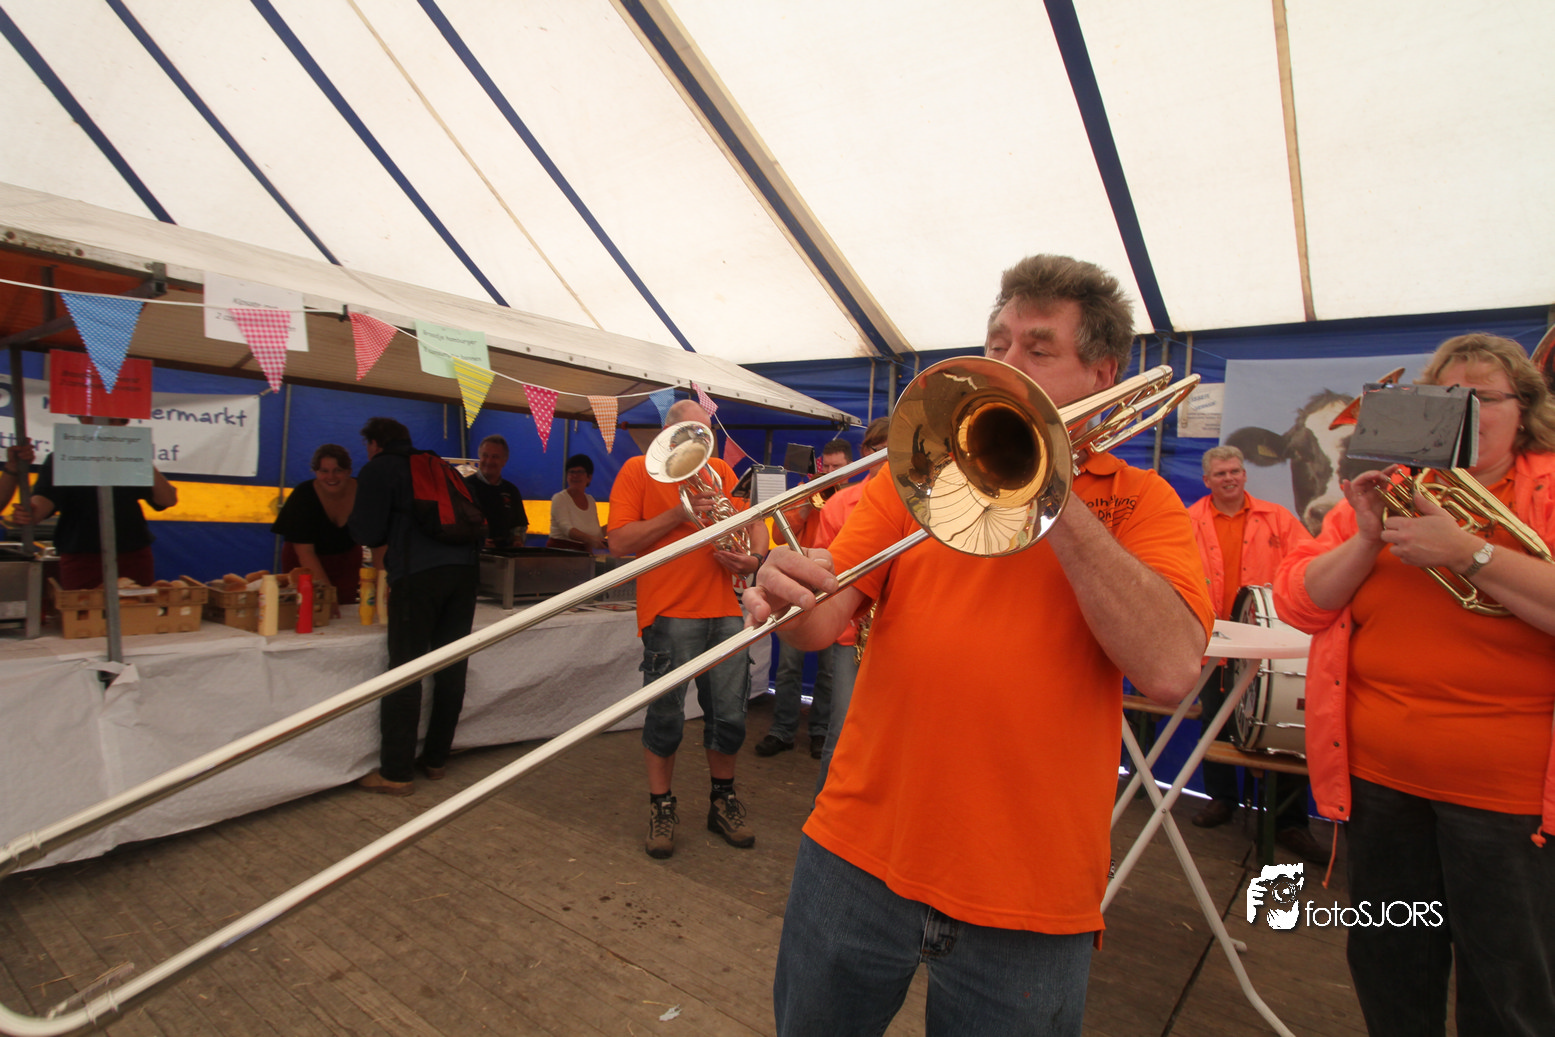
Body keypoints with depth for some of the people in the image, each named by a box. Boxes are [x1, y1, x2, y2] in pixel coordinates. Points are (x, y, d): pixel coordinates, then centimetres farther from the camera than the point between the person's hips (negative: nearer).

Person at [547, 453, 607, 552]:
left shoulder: (591, 500, 12)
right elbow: (566, 528, -19)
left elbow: (597, 533, 13)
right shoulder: (559, 498, -3)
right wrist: (590, 539, -34)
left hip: (583, 553, 5)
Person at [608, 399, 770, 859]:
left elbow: (752, 518, 20)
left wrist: (756, 555, -2)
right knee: (666, 714, 2)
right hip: (669, 612, -4)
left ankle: (723, 802, 28)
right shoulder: (638, 469, 3)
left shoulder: (720, 470, 16)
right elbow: (620, 541, -6)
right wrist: (678, 514, -14)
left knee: (729, 715, 7)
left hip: (723, 610, 4)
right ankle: (661, 808, 22)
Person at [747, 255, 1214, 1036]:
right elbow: (823, 620, -8)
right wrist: (787, 594, -31)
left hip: (1029, 893, -1)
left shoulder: (1138, 502, -1)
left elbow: (1170, 671, -18)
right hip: (861, 853, 2)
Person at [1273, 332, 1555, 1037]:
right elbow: (1298, 604, -1)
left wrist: (1467, 553, -24)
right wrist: (1367, 537, -15)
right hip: (1378, 774, 3)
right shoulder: (1386, 489, 6)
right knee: (1388, 974, 19)